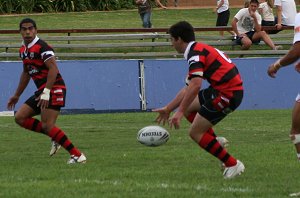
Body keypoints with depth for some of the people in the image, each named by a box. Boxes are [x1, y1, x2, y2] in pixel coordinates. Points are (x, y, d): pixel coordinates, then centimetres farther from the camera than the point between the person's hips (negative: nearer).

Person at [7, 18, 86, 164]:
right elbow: (26, 73, 28)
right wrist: (17, 95, 31)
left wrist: (46, 92, -29)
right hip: (42, 91, 9)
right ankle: (55, 138, 8)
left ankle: (77, 155, -14)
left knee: (47, 126, -17)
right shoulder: (23, 50, 15)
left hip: (54, 89, -9)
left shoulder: (42, 47, -14)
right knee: (20, 118, 4)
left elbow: (53, 69, -23)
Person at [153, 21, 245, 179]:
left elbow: (195, 85, -26)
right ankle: (215, 141, 14)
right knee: (188, 107, 20)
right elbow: (188, 88, 26)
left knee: (195, 132, -3)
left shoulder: (195, 53, -12)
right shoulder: (200, 50, 20)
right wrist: (168, 109, 30)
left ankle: (233, 165, 1)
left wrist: (180, 112, -24)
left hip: (228, 93, -10)